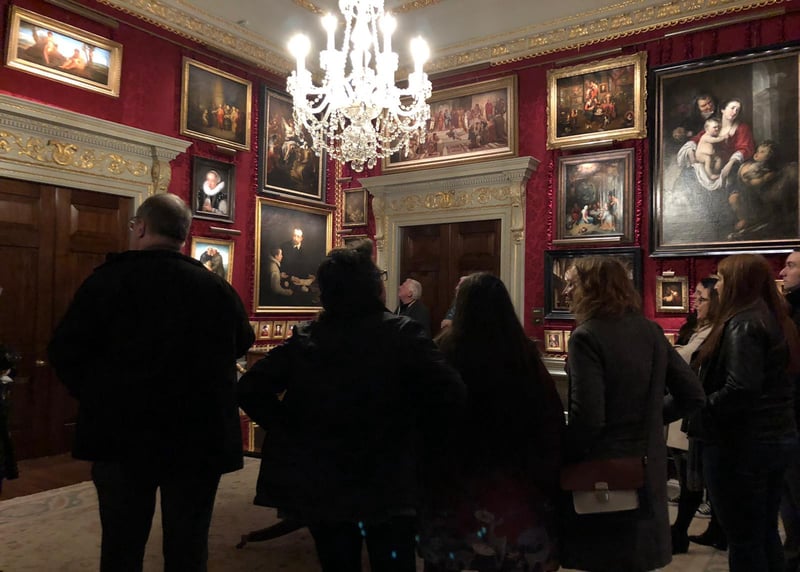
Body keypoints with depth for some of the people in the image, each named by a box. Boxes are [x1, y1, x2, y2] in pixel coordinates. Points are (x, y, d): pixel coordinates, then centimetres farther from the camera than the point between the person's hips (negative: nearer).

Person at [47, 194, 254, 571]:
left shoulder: (107, 279, -8)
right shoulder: (218, 288, -3)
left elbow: (64, 352, -6)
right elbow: (241, 344, 12)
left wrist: (98, 397, 8)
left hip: (122, 435, -1)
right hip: (199, 438, 1)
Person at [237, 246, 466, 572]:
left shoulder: (304, 338, -3)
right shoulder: (402, 333, -11)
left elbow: (251, 389, -5)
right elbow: (450, 395, -21)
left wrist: (295, 434, 1)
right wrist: (423, 455, -8)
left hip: (319, 482, 3)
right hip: (387, 484, -2)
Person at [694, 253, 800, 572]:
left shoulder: (742, 324, -18)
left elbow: (740, 389, -29)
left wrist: (701, 409, -15)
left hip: (743, 442, -9)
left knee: (743, 538, 2)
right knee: (766, 533, 18)